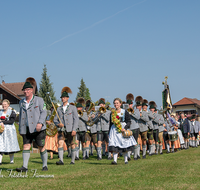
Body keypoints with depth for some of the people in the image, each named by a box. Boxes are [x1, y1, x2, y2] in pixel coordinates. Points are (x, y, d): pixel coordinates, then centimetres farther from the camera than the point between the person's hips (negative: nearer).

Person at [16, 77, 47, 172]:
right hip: (26, 129, 4)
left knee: (41, 147, 0)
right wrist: (20, 128, 18)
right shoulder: (21, 102, 15)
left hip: (38, 129, -4)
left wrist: (40, 123, -20)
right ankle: (24, 166, -9)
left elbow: (43, 112, -5)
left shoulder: (39, 100, 2)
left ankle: (45, 166, 12)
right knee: (26, 146, -6)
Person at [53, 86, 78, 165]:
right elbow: (55, 119, 13)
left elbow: (76, 119, -3)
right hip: (61, 129, 2)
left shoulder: (73, 108, 4)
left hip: (70, 130, -2)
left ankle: (73, 160, 17)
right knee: (60, 143, -16)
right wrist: (58, 124, -10)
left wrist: (74, 129, -14)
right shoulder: (59, 108, 14)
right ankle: (61, 160, -21)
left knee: (72, 145, 5)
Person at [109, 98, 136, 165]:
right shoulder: (112, 112, 10)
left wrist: (125, 128, -17)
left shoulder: (124, 112, 1)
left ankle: (126, 160, 16)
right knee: (114, 145, -12)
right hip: (114, 130, 2)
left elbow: (129, 121, -1)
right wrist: (109, 132, 12)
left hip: (123, 130, -2)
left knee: (125, 146, 4)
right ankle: (115, 160, -15)